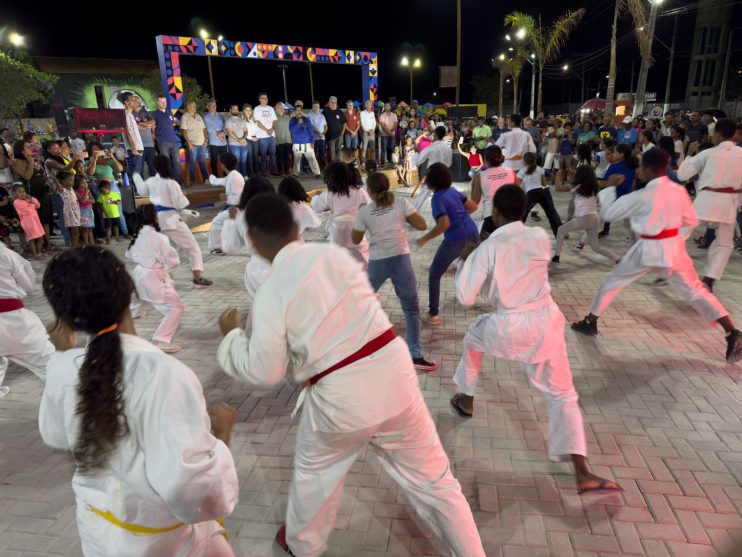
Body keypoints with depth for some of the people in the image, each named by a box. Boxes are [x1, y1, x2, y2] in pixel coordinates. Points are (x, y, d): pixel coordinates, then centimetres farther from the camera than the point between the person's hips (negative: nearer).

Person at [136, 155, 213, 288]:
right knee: (193, 247, -1)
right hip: (171, 219, -6)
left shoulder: (150, 182, 4)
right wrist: (183, 196, 4)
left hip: (155, 219, 6)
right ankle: (198, 279, -10)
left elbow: (142, 192, 27)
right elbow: (180, 204, -16)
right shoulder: (172, 183, -14)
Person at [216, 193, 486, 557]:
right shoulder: (335, 253, 0)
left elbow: (264, 372, -6)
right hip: (392, 371, 3)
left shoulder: (270, 292, -11)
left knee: (314, 472, 28)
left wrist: (232, 334, 10)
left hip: (341, 395, -3)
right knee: (431, 477, 18)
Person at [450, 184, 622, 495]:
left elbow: (466, 298, -6)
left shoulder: (488, 248, -9)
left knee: (473, 338, 32)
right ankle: (582, 475, 2)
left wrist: (465, 261, 8)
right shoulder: (540, 238, 1)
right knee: (562, 395, 9)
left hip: (507, 328, -2)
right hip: (545, 323, 2)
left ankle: (466, 401, 47)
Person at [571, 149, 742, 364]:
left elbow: (608, 212, -8)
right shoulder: (679, 190, -2)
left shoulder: (641, 197, -17)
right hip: (673, 247, 4)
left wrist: (609, 187, 4)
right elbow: (691, 221, 8)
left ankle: (590, 323, 21)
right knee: (696, 291, 14)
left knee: (612, 282, 13)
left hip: (649, 249, -4)